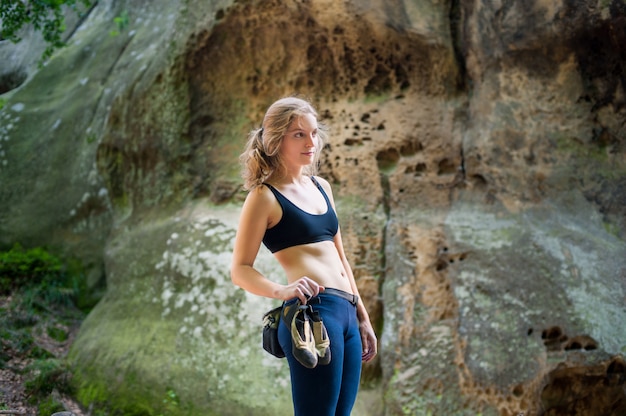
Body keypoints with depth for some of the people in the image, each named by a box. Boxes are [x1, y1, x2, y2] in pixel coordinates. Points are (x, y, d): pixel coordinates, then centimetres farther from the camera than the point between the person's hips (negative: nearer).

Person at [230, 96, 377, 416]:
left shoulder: (321, 186, 18)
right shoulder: (264, 196, -3)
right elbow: (240, 271, -7)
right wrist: (281, 291, -25)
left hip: (346, 312, 8)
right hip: (312, 313, -8)